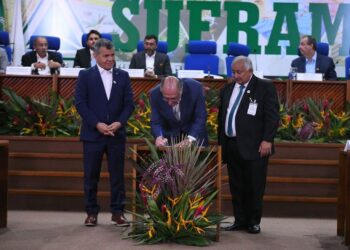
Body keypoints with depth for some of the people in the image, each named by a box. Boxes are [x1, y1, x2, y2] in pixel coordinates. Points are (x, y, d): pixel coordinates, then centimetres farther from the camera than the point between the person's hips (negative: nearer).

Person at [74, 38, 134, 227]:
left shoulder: (123, 76, 8)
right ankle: (91, 212, 13)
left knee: (117, 174, 4)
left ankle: (117, 212, 12)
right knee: (91, 175, 3)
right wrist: (97, 124, -14)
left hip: (117, 133, 2)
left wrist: (119, 123, -11)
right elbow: (80, 104, -5)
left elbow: (129, 104, 5)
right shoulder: (85, 75, 1)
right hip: (93, 133, -2)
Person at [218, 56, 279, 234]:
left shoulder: (265, 87, -1)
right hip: (232, 146, 5)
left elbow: (272, 116, -7)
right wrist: (221, 143, 16)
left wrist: (267, 140, -15)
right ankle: (240, 221, 17)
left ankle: (254, 222, 12)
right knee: (236, 186, 8)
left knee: (254, 186, 0)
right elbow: (221, 117, 20)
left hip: (254, 147, -5)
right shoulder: (227, 89, 16)